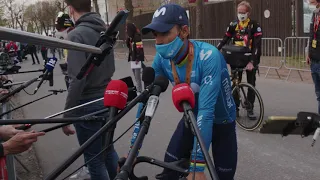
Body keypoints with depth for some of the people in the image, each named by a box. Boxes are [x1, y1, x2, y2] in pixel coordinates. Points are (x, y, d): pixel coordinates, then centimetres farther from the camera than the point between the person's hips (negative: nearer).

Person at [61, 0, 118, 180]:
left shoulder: (76, 35, -18)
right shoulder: (105, 30, 6)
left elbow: (77, 80, -24)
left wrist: (67, 115, -18)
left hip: (88, 105, -8)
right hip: (107, 99, 8)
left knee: (94, 159, 6)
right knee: (108, 149, 22)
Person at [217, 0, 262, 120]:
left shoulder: (254, 26, -8)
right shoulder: (233, 25, 2)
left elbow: (257, 45, -15)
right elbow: (225, 40, 5)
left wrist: (252, 61, -26)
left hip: (250, 58, -2)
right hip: (236, 58, 2)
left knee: (251, 84, 4)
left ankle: (250, 109, 13)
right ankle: (235, 108, 15)